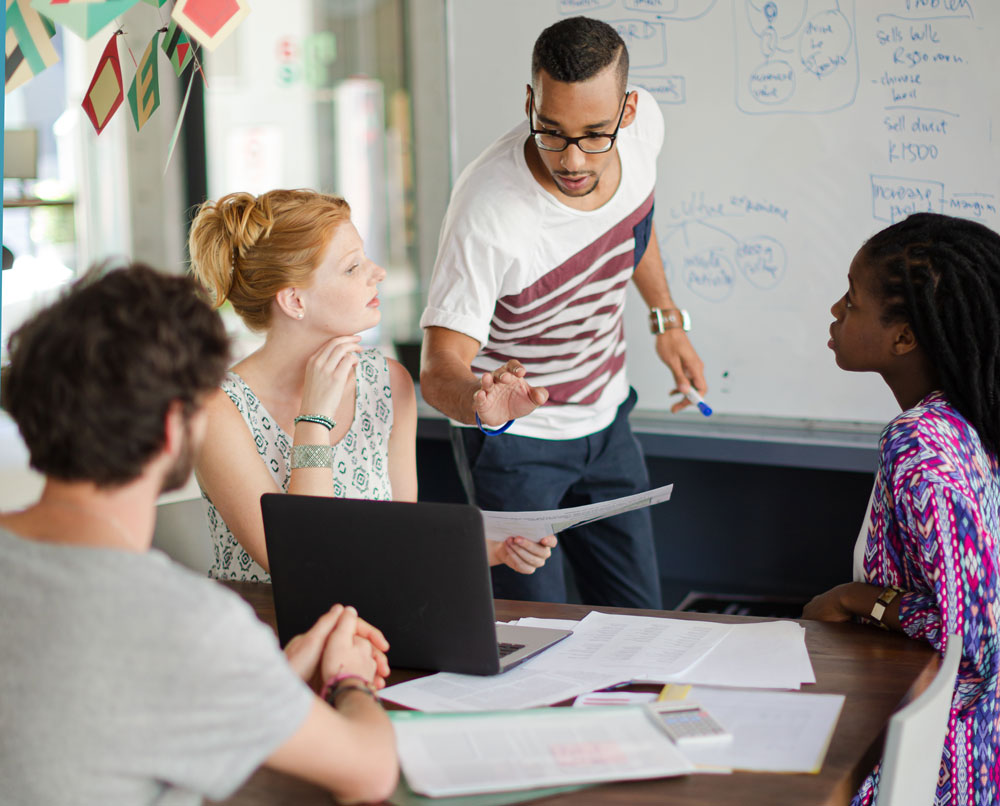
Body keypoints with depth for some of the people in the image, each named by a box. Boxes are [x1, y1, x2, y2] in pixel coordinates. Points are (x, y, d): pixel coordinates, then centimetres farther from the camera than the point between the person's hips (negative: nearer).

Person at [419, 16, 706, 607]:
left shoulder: (643, 123, -16)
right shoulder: (488, 210, -34)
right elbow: (440, 369, -33)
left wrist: (668, 318, 13)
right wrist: (482, 402, -55)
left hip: (604, 420, 6)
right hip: (513, 434, -5)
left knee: (639, 618, 11)